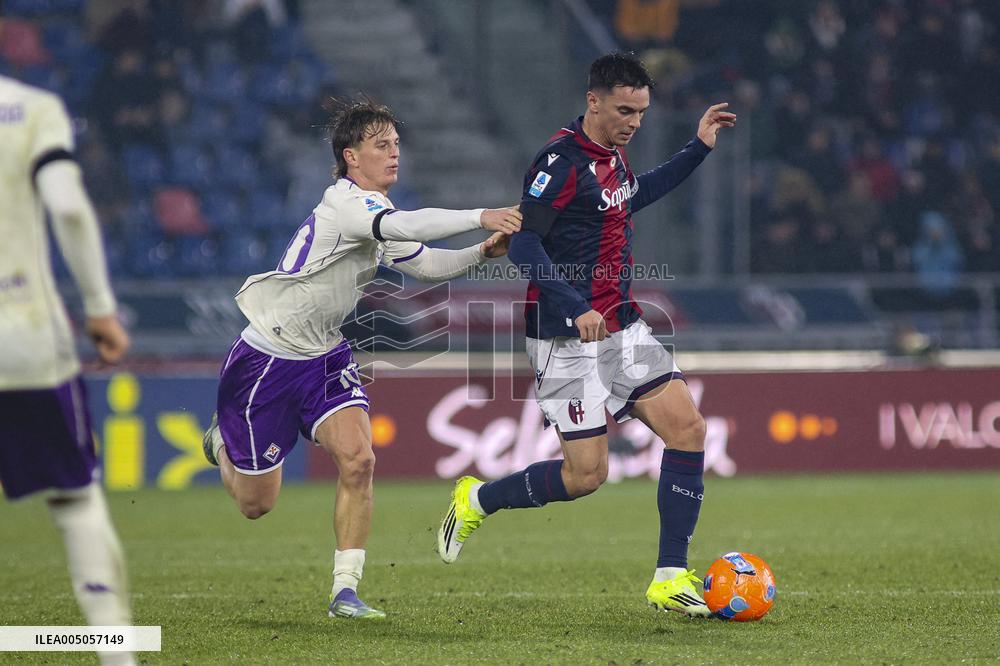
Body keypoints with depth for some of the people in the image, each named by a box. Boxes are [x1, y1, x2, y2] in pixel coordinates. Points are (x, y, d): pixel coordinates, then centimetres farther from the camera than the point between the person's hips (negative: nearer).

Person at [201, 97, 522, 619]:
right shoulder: (346, 203, -23)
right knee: (257, 503, 5)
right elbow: (406, 226, -41)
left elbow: (425, 263, 15)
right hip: (267, 358, -7)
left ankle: (344, 590, -11)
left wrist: (482, 253, -1)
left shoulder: (377, 214, 7)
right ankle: (223, 442, 42)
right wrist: (480, 217, -42)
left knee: (358, 461, -18)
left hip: (324, 358, 7)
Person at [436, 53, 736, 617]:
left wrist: (699, 148, 29)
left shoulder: (612, 154, 10)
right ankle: (477, 501, 20)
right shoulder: (563, 161, -17)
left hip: (622, 328, 8)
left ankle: (671, 577, -2)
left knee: (689, 428, -7)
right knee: (586, 475, -7)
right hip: (568, 340, -8)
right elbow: (522, 243, -23)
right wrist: (576, 308, -32)